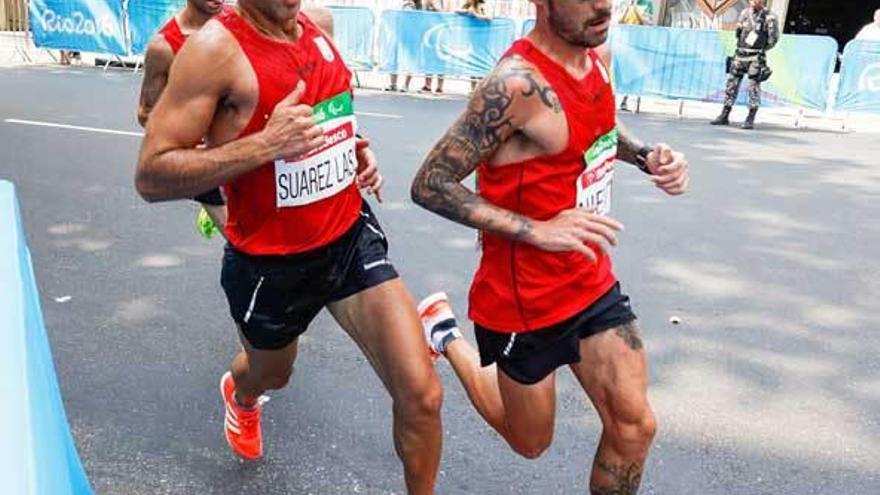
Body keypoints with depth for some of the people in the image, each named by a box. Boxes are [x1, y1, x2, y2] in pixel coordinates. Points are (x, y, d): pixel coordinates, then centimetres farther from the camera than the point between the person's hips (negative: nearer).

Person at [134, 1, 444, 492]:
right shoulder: (215, 48, -19)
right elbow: (152, 177, -22)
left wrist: (357, 149, 2)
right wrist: (266, 144, -31)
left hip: (352, 236, 4)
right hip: (271, 263, -4)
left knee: (422, 395, -6)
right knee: (272, 375, 27)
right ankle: (240, 396, 67)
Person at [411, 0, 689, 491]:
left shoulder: (595, 57, -1)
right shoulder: (517, 83, -26)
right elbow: (430, 185, -25)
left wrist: (647, 155, 0)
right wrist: (537, 231, -30)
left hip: (593, 283, 7)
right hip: (525, 300, -6)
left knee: (635, 427, 6)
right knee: (531, 442, 17)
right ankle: (444, 333, 35)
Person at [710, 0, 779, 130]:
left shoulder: (769, 17, -7)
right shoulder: (745, 13, 8)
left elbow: (773, 39, 0)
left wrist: (760, 50, 7)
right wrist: (742, 48, 13)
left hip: (755, 58, -5)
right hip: (740, 55, 5)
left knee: (754, 87, -5)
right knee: (732, 85, 5)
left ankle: (750, 120, -1)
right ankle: (724, 116, 12)